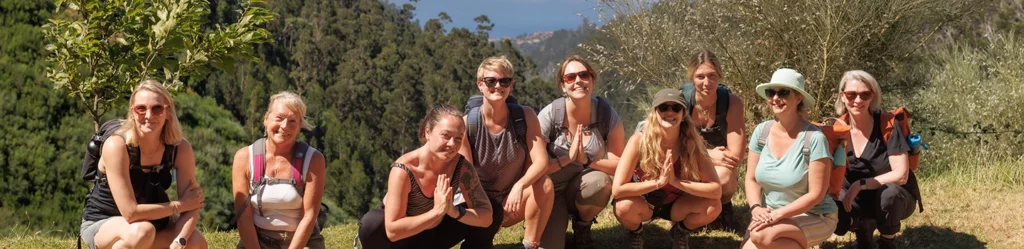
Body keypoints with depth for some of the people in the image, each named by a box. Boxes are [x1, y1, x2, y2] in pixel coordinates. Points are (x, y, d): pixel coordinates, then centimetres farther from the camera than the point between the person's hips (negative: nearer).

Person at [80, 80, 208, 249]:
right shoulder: (117, 146, -28)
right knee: (141, 232, -36)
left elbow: (191, 206, -17)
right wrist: (180, 205, -21)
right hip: (101, 224, -4)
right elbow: (131, 212, -31)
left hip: (151, 220, 5)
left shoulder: (180, 148, -15)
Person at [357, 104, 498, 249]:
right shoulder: (404, 170, -31)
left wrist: (454, 211, -39)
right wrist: (437, 212, -41)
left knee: (494, 210, -13)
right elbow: (392, 231, -35)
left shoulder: (461, 167, -19)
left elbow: (487, 216, -20)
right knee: (371, 223, -37)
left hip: (434, 236, 4)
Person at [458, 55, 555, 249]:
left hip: (512, 200, 1)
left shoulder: (526, 116, -11)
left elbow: (541, 161, -21)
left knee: (545, 184, -30)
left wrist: (520, 186, -40)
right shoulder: (466, 124, -14)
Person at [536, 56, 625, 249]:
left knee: (600, 181, -35)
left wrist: (587, 161, -31)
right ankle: (561, 219, 17)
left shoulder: (607, 115, -14)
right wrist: (567, 159, -29)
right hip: (553, 190, -1)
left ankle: (582, 227, -3)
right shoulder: (550, 115, -18)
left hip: (586, 188, 1)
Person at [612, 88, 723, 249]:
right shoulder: (640, 140, -26)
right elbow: (617, 189, -31)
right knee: (625, 207, -35)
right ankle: (636, 233, 3)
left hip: (676, 204, 2)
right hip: (643, 203, -2)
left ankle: (681, 231, 9)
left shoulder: (692, 142, -21)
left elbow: (716, 190, -26)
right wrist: (658, 182, -35)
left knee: (713, 207, -25)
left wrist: (676, 182, -35)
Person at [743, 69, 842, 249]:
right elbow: (751, 179, 5)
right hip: (770, 216, 6)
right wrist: (756, 208, -15)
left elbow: (816, 195, -17)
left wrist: (778, 214, -25)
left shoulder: (814, 138, -17)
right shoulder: (762, 132, -1)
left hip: (814, 217, -5)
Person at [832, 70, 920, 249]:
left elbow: (900, 175, -24)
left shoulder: (887, 125, -20)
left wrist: (860, 184, -28)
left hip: (896, 197, -3)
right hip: (863, 200, 3)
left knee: (888, 192, -36)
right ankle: (864, 229, 6)